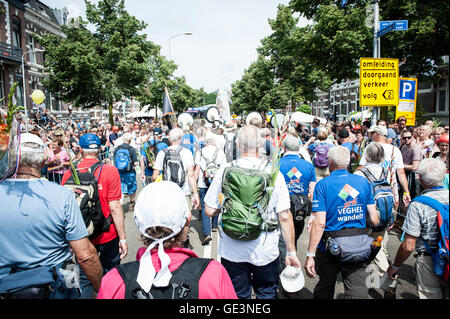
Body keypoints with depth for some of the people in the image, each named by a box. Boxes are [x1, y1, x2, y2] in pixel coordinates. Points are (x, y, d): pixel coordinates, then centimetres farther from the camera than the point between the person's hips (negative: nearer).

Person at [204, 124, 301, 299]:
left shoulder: (224, 171, -11)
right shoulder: (273, 173, -13)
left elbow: (210, 211, -6)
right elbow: (285, 217, -11)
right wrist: (291, 252, -2)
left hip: (232, 250, 1)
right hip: (265, 251, 0)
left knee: (238, 295, 18)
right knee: (267, 293, 22)